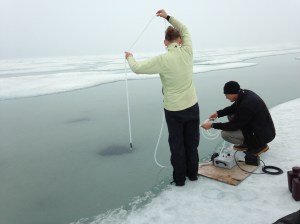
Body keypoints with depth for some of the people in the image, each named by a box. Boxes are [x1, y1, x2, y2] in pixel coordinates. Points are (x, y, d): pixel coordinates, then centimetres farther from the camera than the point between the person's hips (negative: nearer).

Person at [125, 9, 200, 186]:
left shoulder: (162, 59, -16)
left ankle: (179, 178, 22)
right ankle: (193, 173, 30)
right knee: (192, 143, 17)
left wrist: (130, 57, 13)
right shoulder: (187, 52, -6)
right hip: (192, 107, 4)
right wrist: (168, 17, 16)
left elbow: (138, 68, -7)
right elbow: (185, 31, 13)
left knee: (177, 145, 11)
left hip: (173, 110, -3)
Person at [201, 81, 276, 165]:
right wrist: (218, 113, 0)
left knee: (225, 134, -16)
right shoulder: (245, 93, -5)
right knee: (231, 115, 9)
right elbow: (233, 108, 13)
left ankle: (259, 145, -2)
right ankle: (247, 143, 14)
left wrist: (212, 125, -16)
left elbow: (233, 125, -23)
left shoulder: (246, 105, -31)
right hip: (257, 125, 9)